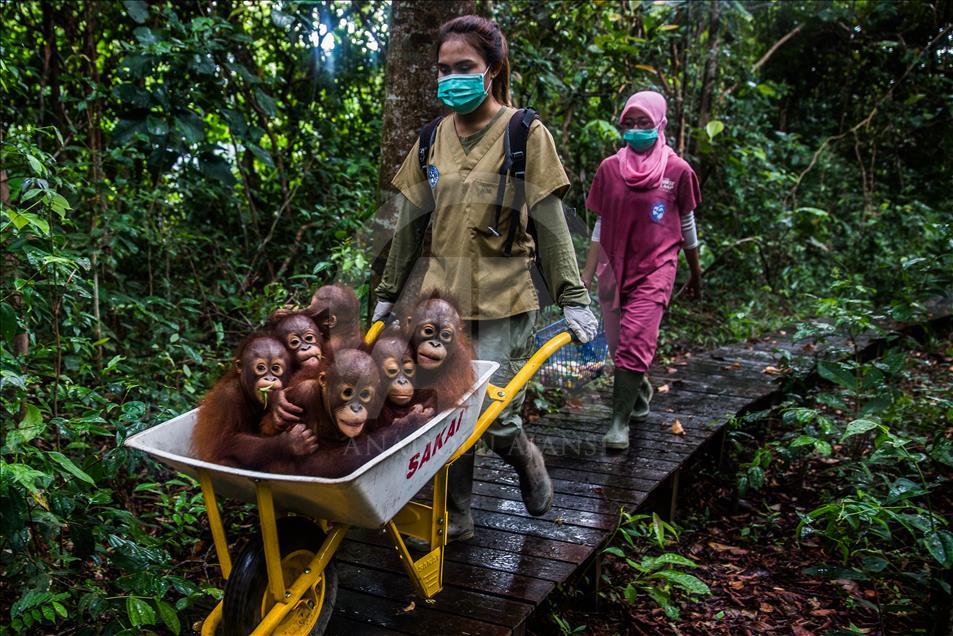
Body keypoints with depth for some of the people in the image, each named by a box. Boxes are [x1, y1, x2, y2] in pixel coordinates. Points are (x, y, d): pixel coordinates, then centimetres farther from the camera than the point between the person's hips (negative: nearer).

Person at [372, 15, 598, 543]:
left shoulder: (526, 134, -2)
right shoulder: (434, 138, 9)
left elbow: (549, 223, -4)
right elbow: (410, 223, 13)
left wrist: (572, 299, -8)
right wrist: (387, 294, 15)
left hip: (505, 301, -4)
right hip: (443, 299, 4)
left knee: (494, 417, -6)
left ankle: (526, 459, 29)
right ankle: (453, 519, 21)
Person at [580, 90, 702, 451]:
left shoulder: (678, 171, -3)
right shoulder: (610, 168, 3)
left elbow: (687, 225, 8)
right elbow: (601, 225, 9)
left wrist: (695, 275, 15)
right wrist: (586, 275, 6)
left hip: (655, 269, -3)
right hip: (614, 269, 3)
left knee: (634, 345, -13)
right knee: (618, 345, 11)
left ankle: (620, 422, -3)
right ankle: (641, 394, 39)